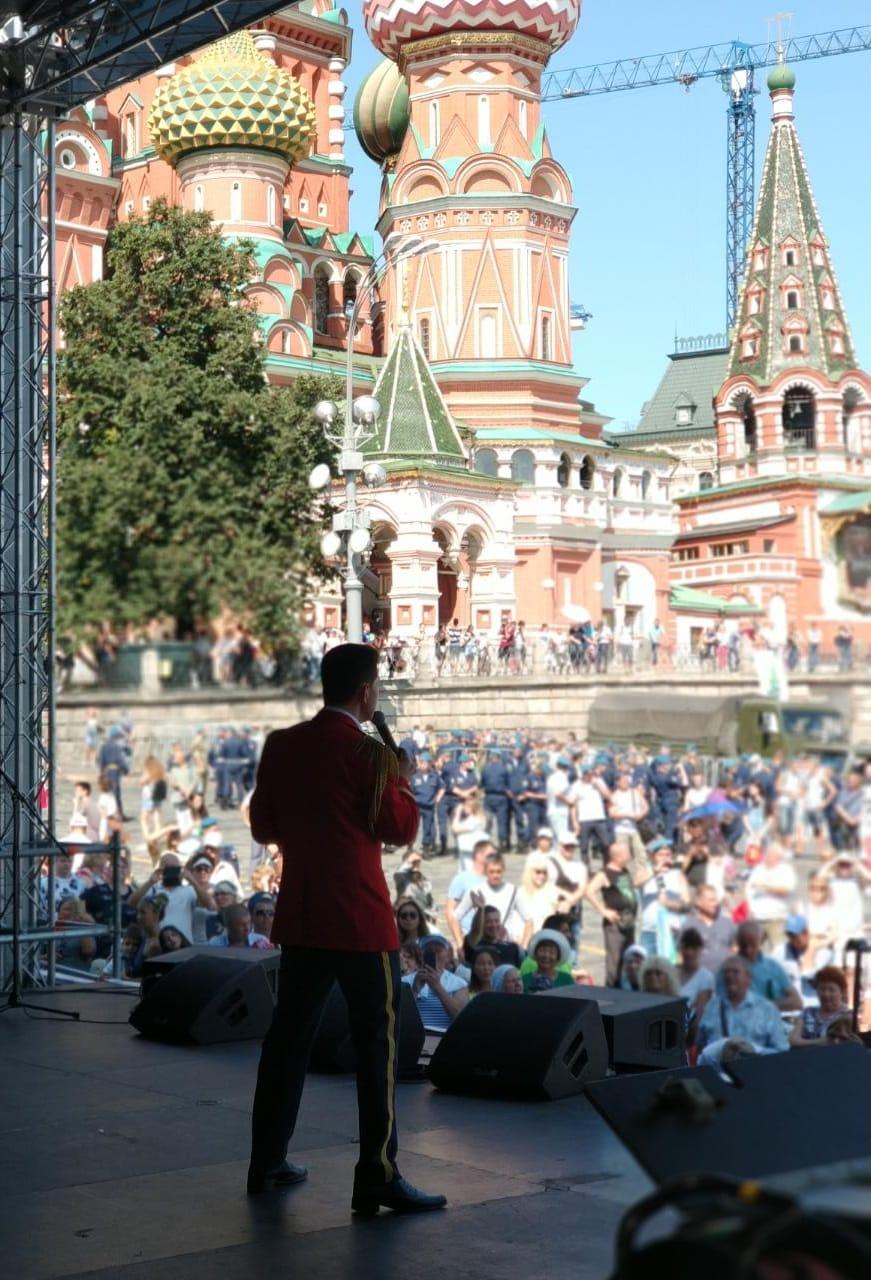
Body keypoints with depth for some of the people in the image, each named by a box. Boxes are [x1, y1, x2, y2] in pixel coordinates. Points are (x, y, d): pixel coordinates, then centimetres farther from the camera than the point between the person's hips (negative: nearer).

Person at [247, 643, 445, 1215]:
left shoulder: (281, 745, 4)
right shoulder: (368, 754, -13)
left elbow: (262, 827, 12)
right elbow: (401, 830, -7)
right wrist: (402, 782, 8)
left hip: (300, 916, 6)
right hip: (361, 921, -6)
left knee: (289, 1036, 14)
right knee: (378, 1043, -1)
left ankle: (267, 1162, 22)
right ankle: (379, 1177, -3)